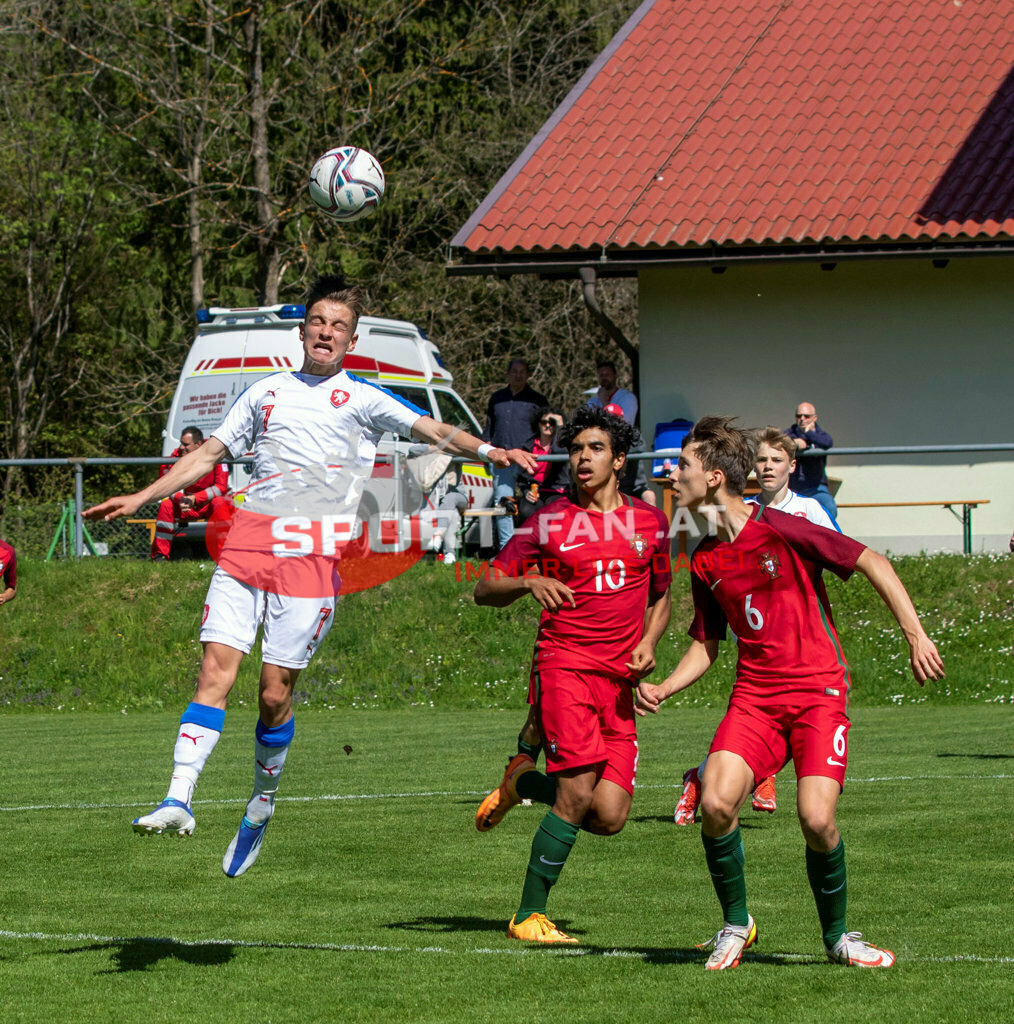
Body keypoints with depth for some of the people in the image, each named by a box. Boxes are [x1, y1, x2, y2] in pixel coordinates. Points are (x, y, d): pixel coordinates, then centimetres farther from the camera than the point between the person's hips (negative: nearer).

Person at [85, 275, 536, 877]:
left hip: (315, 551, -3)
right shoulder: (266, 393, 23)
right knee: (216, 671, -11)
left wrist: (488, 450, -16)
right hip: (249, 537, 3)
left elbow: (435, 430, 3)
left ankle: (263, 802, 16)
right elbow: (209, 455, 27)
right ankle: (179, 801, -16)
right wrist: (139, 499, 21)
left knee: (275, 693, -5)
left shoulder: (362, 398, 13)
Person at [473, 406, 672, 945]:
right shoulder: (549, 521, 3)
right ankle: (530, 916, -6)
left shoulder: (650, 522, 12)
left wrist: (648, 643, 6)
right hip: (564, 663, -4)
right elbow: (485, 590, 3)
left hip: (620, 679, 4)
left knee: (609, 817, -6)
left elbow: (661, 596, 25)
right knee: (578, 794, -19)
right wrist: (528, 582, -17)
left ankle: (523, 782, 24)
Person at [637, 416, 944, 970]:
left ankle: (837, 935, 7)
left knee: (816, 819, -18)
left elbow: (873, 563, -6)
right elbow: (706, 643, 20)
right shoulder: (704, 561, 8)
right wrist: (663, 688, 3)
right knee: (715, 803, -18)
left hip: (818, 689, -5)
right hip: (754, 693, 5)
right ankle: (736, 923, 4)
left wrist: (916, 636, -11)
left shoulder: (780, 529, -10)